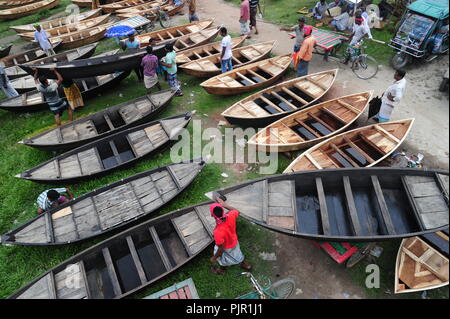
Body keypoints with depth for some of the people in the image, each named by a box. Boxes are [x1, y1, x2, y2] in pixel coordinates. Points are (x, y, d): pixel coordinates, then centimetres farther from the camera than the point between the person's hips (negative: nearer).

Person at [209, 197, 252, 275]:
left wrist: (214, 258, -10)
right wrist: (224, 205, -7)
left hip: (226, 248, -4)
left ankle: (221, 270, 62)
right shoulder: (231, 216, -35)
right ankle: (245, 265, 63)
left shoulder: (218, 232, -47)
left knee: (222, 258, 30)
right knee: (237, 253, 35)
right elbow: (237, 211, -7)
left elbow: (221, 249, -30)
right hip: (234, 241, 4)